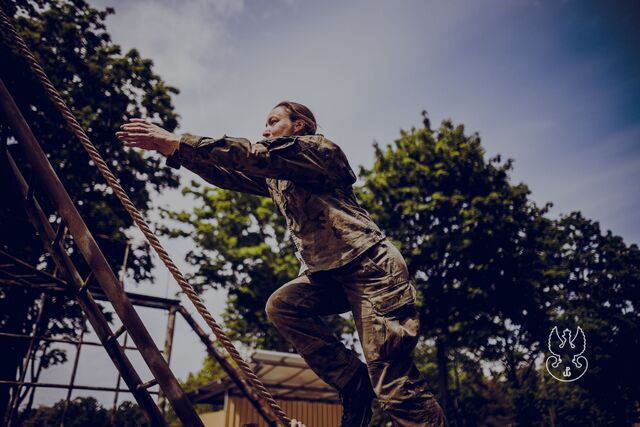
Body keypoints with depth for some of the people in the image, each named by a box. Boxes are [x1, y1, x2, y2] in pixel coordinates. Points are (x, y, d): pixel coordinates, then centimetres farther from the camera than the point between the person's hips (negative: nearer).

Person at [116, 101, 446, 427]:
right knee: (280, 305, -12)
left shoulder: (318, 148, -5)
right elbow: (227, 174, 14)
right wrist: (173, 149, 3)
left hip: (370, 266, -8)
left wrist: (179, 142, -19)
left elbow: (255, 155, -17)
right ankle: (352, 381, -2)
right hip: (327, 272, 8)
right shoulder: (273, 177, 20)